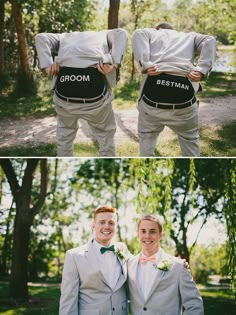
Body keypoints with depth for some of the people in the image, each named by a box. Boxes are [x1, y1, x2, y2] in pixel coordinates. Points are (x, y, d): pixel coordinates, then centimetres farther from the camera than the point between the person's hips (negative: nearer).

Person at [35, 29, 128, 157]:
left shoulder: (65, 37, 35)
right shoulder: (103, 35, 32)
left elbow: (41, 38, 16)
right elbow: (121, 33, 9)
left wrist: (47, 65, 2)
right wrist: (114, 64, -3)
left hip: (64, 89, 2)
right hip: (94, 83, -2)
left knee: (65, 131, 30)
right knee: (105, 133, 23)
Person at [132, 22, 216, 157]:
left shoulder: (152, 32, 29)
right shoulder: (190, 36, 33)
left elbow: (138, 34, 4)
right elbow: (209, 40, 11)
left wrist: (145, 65, -7)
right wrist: (202, 70, -1)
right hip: (184, 89, 1)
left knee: (146, 135, 24)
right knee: (190, 138, 24)